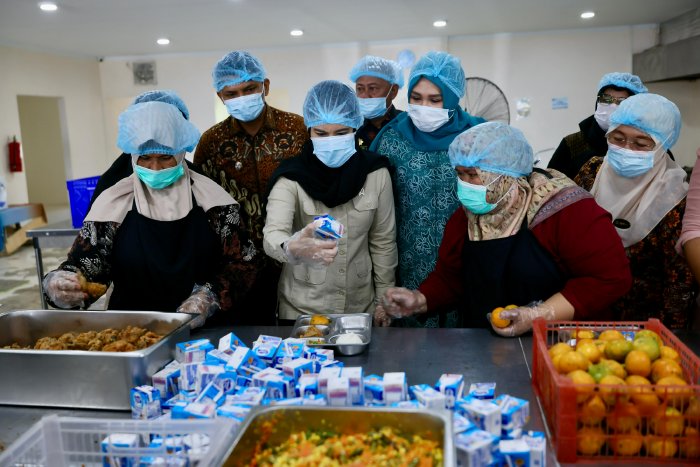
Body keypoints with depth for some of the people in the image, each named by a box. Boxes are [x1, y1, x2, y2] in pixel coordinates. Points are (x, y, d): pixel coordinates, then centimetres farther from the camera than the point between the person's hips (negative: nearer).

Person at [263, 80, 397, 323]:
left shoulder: (376, 173, -8)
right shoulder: (291, 177, -14)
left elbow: (383, 241, 1)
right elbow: (273, 235, -29)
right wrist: (293, 249, -50)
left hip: (361, 304, 2)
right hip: (302, 308, -2)